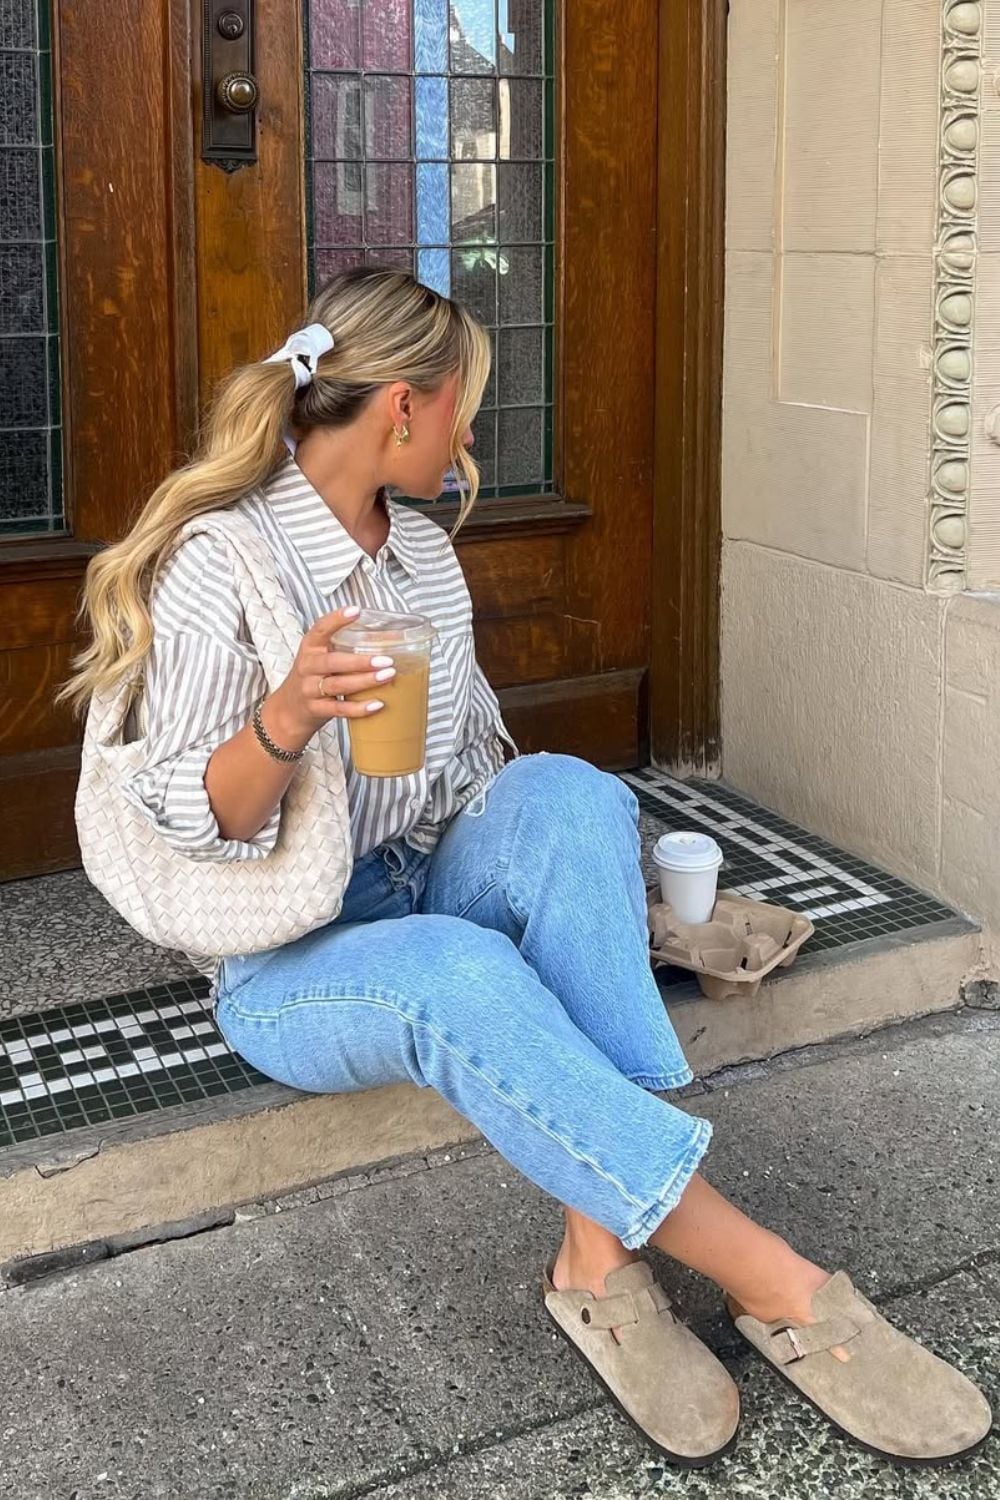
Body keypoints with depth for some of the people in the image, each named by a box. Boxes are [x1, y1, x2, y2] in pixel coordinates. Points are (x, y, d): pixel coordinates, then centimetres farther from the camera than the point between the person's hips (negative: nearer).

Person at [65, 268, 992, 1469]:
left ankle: (601, 1248, -34)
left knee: (565, 788, -27)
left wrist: (553, 868, 5)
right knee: (456, 974, -40)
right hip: (291, 964, -5)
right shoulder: (220, 563, -12)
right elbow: (187, 822, -13)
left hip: (436, 901, 6)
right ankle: (775, 1285, -34)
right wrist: (285, 723, -32)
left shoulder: (423, 545, 9)